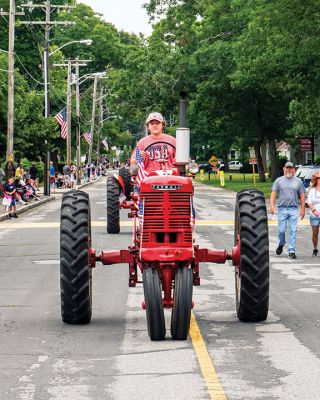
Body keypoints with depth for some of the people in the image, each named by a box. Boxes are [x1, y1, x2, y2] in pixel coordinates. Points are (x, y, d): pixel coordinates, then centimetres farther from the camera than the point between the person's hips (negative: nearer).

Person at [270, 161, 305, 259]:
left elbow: (302, 196, 10)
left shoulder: (298, 181, 9)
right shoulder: (279, 181, 7)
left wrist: (302, 209, 4)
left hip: (294, 209, 0)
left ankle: (291, 251, 1)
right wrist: (272, 205, -11)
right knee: (281, 230, 1)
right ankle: (281, 244, 29)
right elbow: (273, 193, 3)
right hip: (282, 209, 0)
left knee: (293, 231, -3)